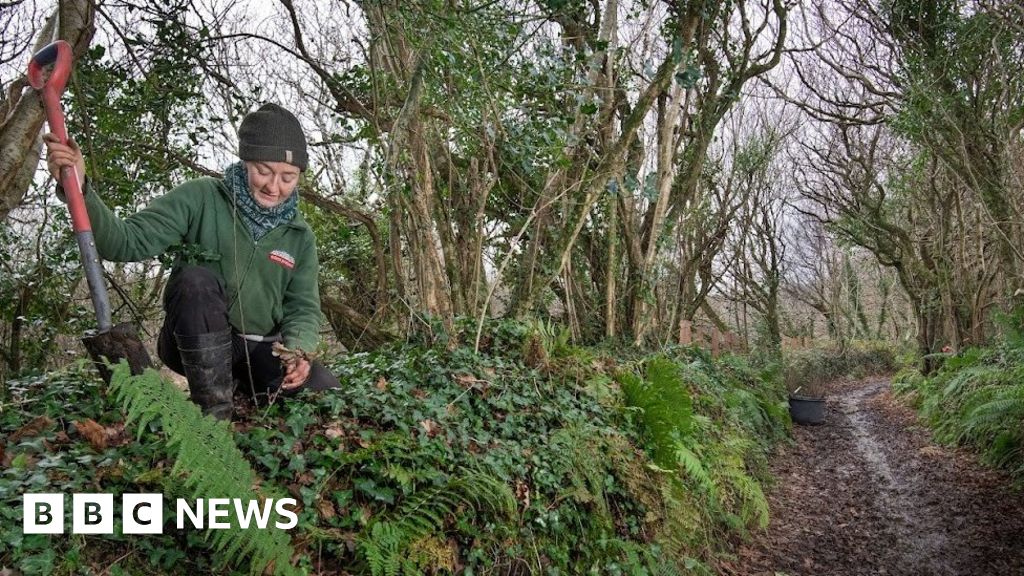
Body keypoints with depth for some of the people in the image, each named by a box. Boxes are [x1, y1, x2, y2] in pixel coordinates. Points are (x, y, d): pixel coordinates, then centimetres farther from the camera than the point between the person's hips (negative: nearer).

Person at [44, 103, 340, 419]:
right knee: (196, 279, -33)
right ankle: (215, 411, -24)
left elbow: (304, 308, 0)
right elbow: (127, 241, -18)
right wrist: (79, 188, -34)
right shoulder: (201, 198, -9)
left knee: (327, 392, -21)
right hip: (194, 345, -3)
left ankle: (247, 389, 11)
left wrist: (298, 350, -22)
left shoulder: (300, 235, 2)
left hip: (259, 351, 3)